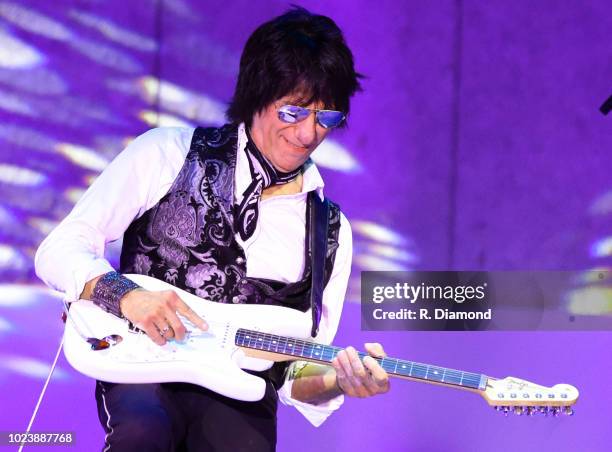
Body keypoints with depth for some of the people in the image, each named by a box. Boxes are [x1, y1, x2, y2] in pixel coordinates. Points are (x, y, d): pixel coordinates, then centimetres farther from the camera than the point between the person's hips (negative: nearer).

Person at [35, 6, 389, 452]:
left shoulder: (330, 233, 11)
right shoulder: (171, 154, 4)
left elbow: (295, 375, 12)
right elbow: (60, 250, 0)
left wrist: (336, 379, -12)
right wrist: (123, 294, -19)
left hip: (238, 393, 2)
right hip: (144, 368, -2)